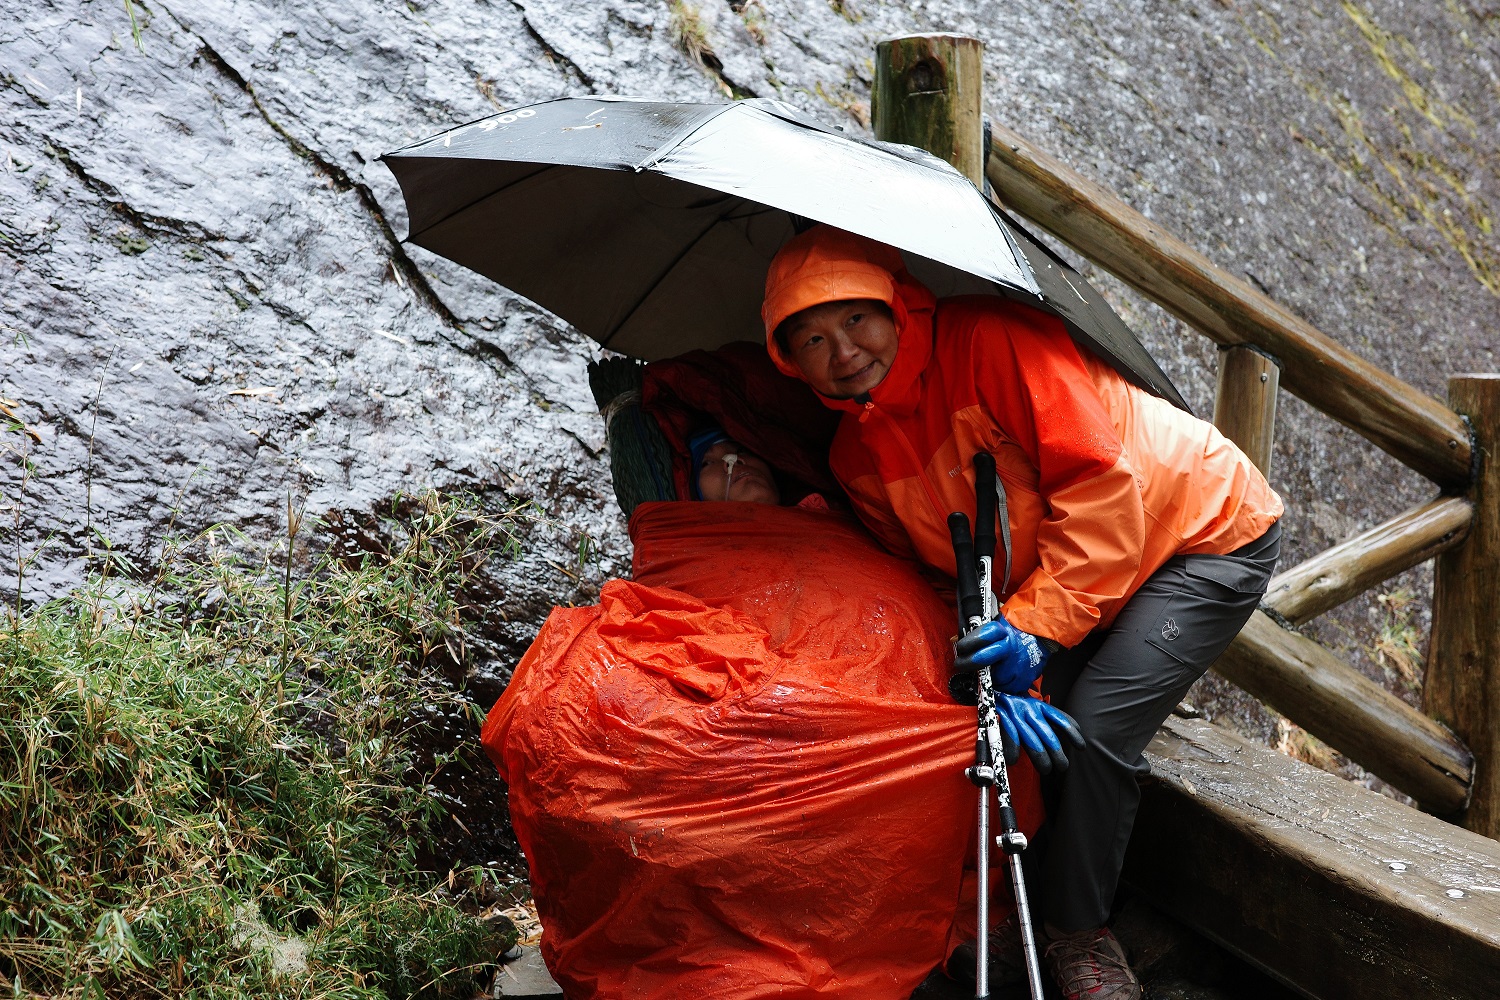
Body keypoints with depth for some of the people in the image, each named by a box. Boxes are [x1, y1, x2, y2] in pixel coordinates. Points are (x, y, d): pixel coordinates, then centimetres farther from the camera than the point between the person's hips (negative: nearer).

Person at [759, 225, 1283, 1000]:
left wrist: (1037, 624, -34)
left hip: (1210, 535, -7)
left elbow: (1100, 481, -31)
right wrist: (988, 668, -20)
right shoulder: (858, 457, -6)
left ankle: (1078, 936, -1)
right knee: (1032, 719, -9)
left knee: (1095, 727, -20)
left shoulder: (990, 341, -29)